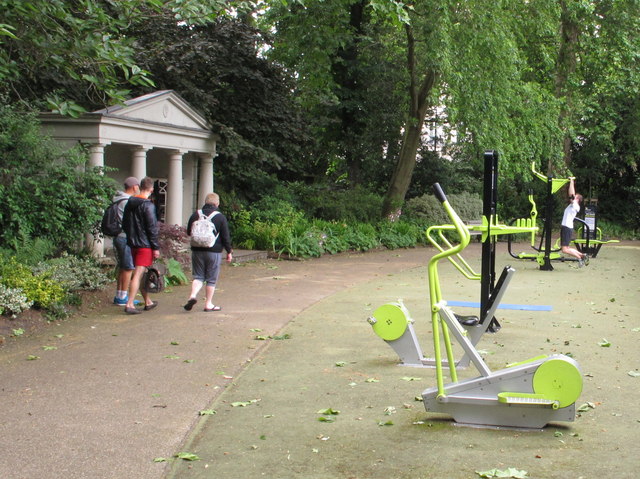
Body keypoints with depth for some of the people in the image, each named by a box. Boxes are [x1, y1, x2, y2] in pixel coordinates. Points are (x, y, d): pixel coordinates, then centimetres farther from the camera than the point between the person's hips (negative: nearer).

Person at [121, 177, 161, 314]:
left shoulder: (129, 203, 10)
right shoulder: (148, 205, -14)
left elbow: (124, 224, 17)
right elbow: (152, 228, -16)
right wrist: (156, 247, -12)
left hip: (133, 244, 8)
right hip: (145, 245, -8)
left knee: (141, 273, 17)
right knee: (138, 274, -8)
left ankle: (148, 302, 28)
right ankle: (129, 304, -12)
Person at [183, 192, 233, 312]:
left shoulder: (195, 215, 4)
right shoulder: (220, 217, -5)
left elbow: (189, 232, 13)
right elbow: (226, 237, -4)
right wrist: (229, 252, 5)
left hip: (197, 250, 3)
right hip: (214, 252, -3)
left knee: (198, 276, 10)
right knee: (211, 279, 6)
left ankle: (193, 295, -14)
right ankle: (208, 304, 9)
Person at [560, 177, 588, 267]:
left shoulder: (575, 206, -8)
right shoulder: (572, 205, 15)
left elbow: (571, 194, -15)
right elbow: (571, 195, 23)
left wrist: (572, 182, -9)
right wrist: (571, 182, 21)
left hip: (567, 228, -9)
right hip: (565, 227, 9)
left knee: (565, 249, -13)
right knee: (566, 248, 12)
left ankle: (580, 257, -2)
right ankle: (582, 255, 18)